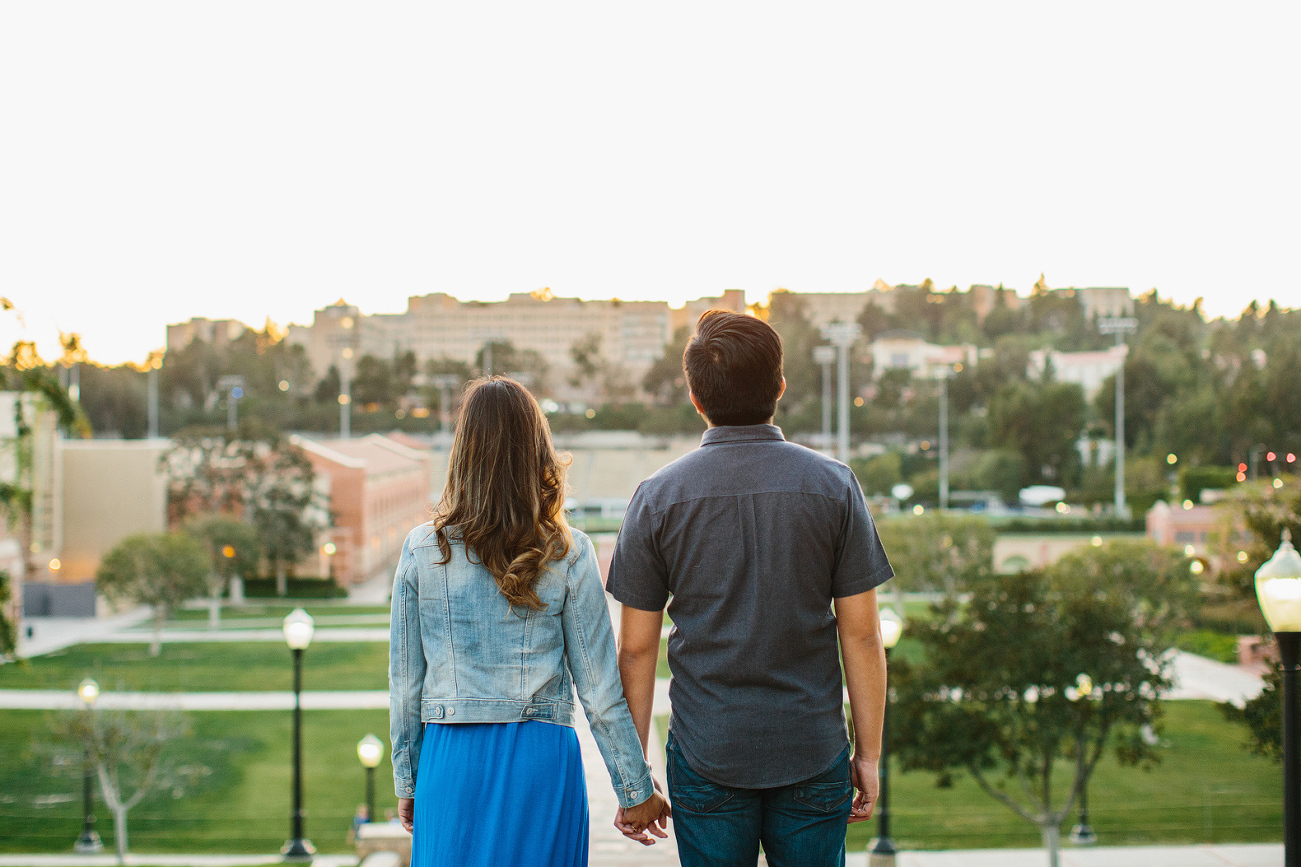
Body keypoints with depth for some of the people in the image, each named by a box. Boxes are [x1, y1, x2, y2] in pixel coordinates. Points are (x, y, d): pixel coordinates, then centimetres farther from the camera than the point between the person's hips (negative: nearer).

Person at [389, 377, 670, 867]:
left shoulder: (422, 550, -2)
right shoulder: (568, 554, -5)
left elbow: (405, 683, 4)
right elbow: (599, 688, -3)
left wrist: (406, 782, 15)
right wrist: (636, 790, 5)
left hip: (450, 759, 1)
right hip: (542, 757, -1)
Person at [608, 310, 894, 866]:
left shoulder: (657, 497, -3)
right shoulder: (834, 487, -3)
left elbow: (637, 648, -1)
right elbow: (861, 634, -3)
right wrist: (869, 753, 5)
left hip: (706, 755, 0)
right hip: (814, 754, 0)